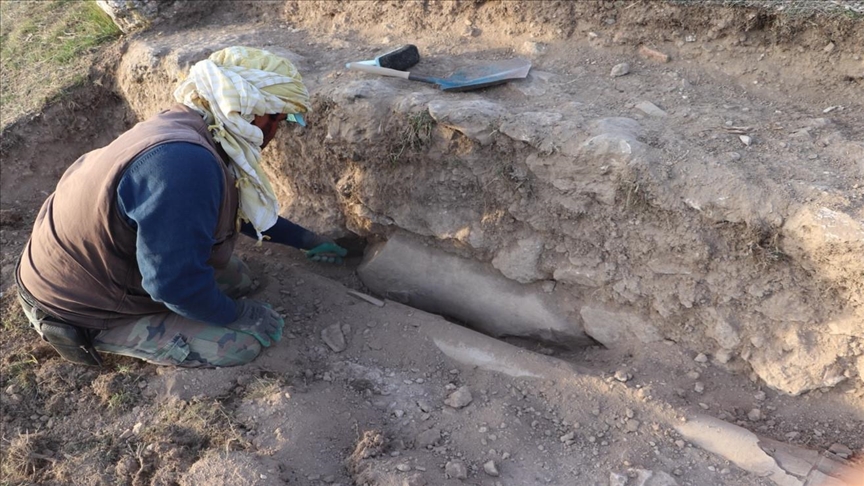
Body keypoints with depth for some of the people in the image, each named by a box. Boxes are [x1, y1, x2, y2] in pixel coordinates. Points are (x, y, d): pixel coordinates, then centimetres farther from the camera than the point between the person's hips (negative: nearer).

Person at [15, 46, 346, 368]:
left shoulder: (190, 129, -2)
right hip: (84, 306, -9)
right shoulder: (183, 163, -36)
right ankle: (91, 335, -1)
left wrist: (306, 240, 23)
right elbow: (175, 283, -33)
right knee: (248, 340, -11)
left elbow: (246, 210, 14)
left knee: (237, 280, 13)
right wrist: (237, 315, -16)